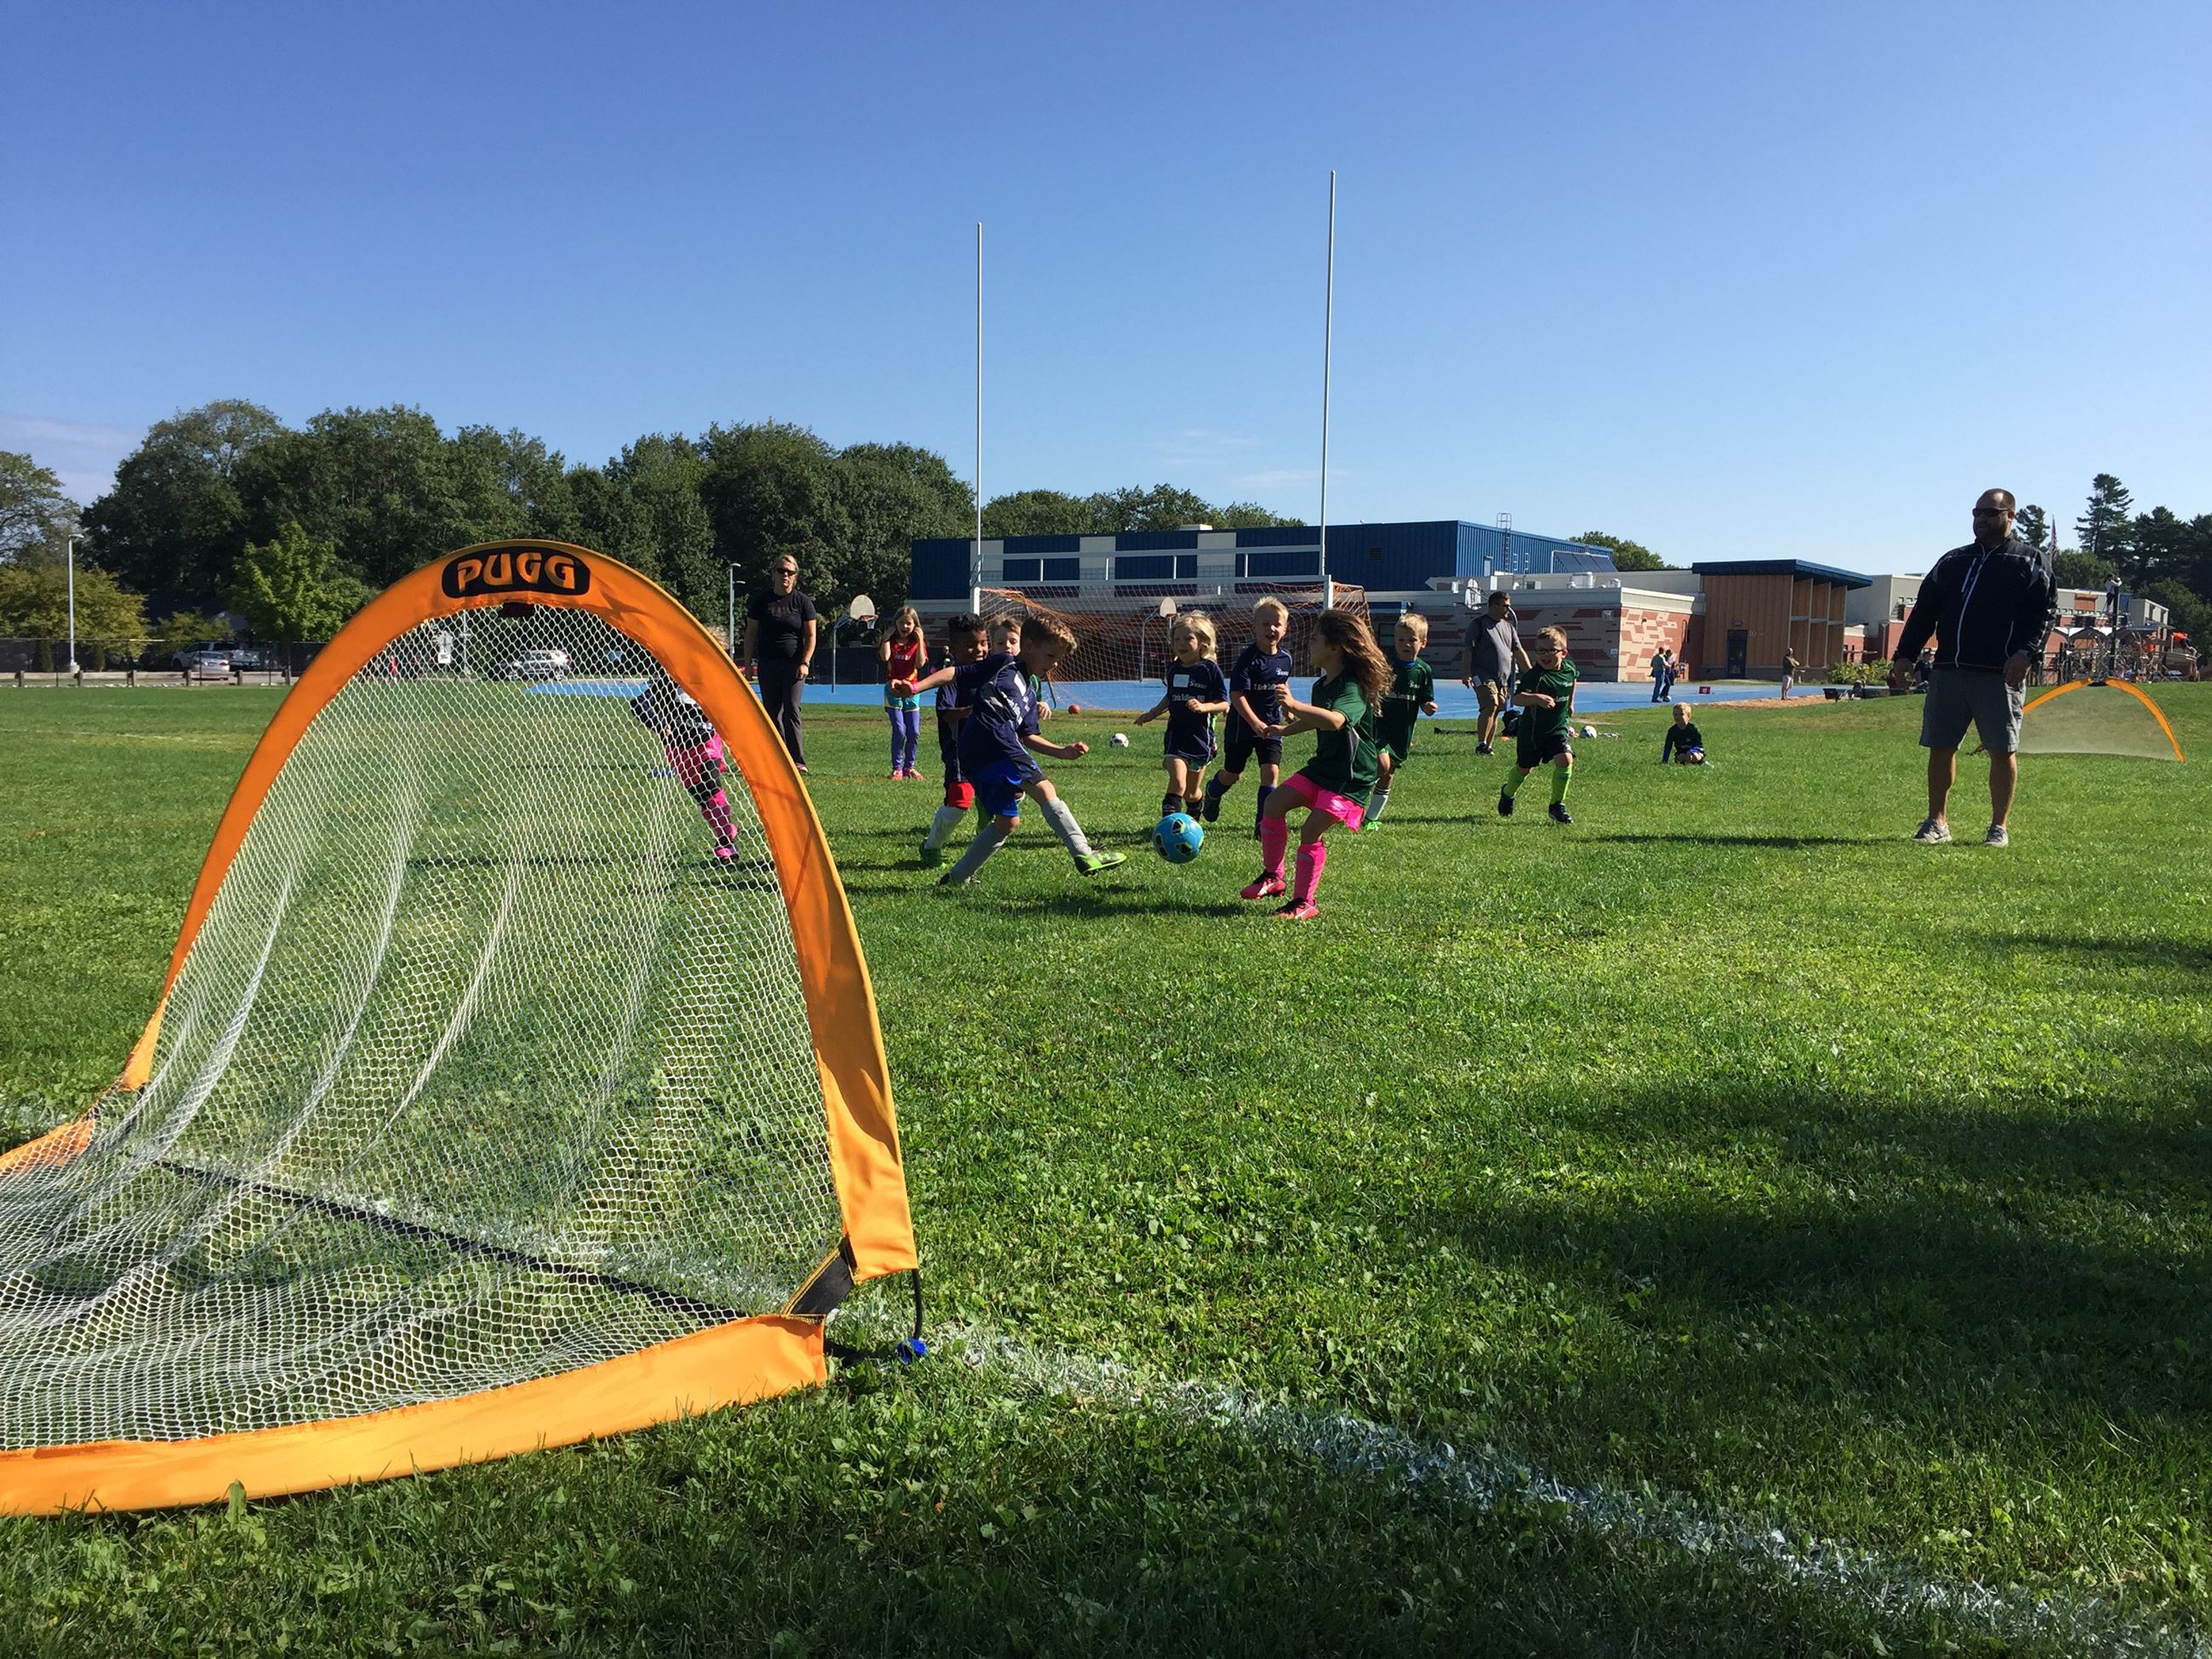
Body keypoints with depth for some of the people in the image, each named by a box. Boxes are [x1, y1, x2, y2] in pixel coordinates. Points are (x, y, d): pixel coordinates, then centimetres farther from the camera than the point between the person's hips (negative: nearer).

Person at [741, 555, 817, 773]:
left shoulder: (802, 602, 2)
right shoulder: (761, 600, 5)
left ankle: (797, 761, -10)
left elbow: (810, 635, 3)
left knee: (791, 710, -10)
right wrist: (748, 663, 4)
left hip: (794, 664, -2)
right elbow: (751, 633, 9)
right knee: (772, 713, 3)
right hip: (768, 664, 2)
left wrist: (805, 663, -9)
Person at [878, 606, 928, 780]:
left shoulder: (918, 643, 5)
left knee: (914, 732, 0)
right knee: (899, 731, -10)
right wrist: (886, 637, -10)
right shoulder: (890, 642, 4)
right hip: (893, 689, -2)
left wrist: (920, 641, -11)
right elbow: (884, 657, -16)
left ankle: (909, 766, 13)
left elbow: (920, 663, -11)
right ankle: (897, 767, -2)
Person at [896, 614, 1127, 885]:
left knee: (1007, 820, 17)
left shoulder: (1028, 696, 30)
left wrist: (1062, 751, 16)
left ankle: (957, 877, 24)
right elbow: (955, 673, 1)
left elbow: (1027, 737, 27)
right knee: (1045, 791, -16)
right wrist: (916, 686, -9)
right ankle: (1085, 855, -24)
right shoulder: (1003, 664, 5)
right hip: (992, 743, -10)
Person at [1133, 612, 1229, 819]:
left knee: (1191, 792, 12)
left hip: (1201, 736, -2)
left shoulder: (1211, 670, -8)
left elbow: (1224, 704, -8)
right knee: (1177, 783, -20)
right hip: (1176, 735, 2)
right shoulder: (1174, 669, 6)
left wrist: (1203, 707, -25)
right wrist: (1152, 713, 13)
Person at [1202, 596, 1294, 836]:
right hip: (1242, 725, -4)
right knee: (1233, 775, 12)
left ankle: (1262, 823, -3)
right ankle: (1212, 793, 45)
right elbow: (1237, 695, -24)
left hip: (1271, 725, 4)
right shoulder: (1247, 658, -18)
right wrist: (1255, 723, -32)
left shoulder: (1285, 658, 0)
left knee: (1271, 772, -11)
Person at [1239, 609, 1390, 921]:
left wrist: (1295, 706, -55)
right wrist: (1287, 729, 34)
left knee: (1311, 830, -15)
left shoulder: (1353, 688, -22)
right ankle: (1272, 877, 12)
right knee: (1274, 804, -2)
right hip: (1322, 766, 9)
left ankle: (1304, 902, -2)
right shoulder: (1321, 686, 7)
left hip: (1351, 777, -9)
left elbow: (1335, 720, -46)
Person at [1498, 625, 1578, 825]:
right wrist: (1536, 698, -55)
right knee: (1524, 767, 13)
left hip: (1558, 728, 3)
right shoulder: (1535, 677, -25)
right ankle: (1507, 794, 45)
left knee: (1565, 759, -18)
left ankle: (1558, 805, -3)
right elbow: (1516, 698, -39)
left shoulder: (1569, 669, -6)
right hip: (1532, 730, -3)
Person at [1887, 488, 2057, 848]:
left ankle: (1999, 827, 10)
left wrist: (2026, 653, -18)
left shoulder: (2032, 562, 6)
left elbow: (2045, 613, -3)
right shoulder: (1953, 561, 18)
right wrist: (1903, 656, 8)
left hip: (2000, 674, -4)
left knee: (2002, 750, 1)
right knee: (1940, 747, 4)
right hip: (1947, 671, 4)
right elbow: (1924, 612, 17)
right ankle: (1937, 822, 13)